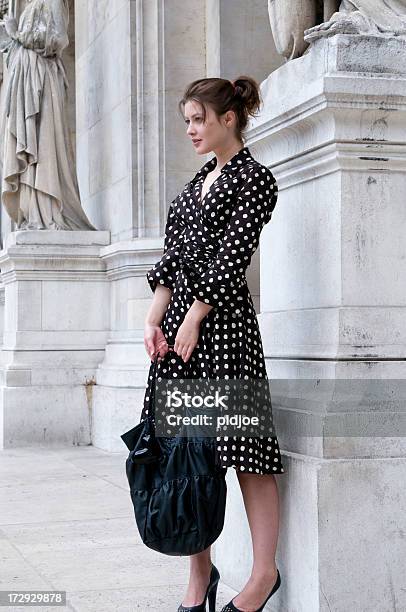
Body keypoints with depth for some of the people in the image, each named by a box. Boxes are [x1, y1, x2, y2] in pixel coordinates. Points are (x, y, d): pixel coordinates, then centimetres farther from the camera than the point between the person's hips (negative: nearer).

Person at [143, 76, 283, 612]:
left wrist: (193, 320, -14)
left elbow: (231, 259, -11)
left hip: (223, 317, -7)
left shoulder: (255, 178, -2)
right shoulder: (198, 180, 20)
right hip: (178, 314, 8)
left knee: (241, 446, -5)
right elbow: (172, 257, 14)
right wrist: (154, 320, 3)